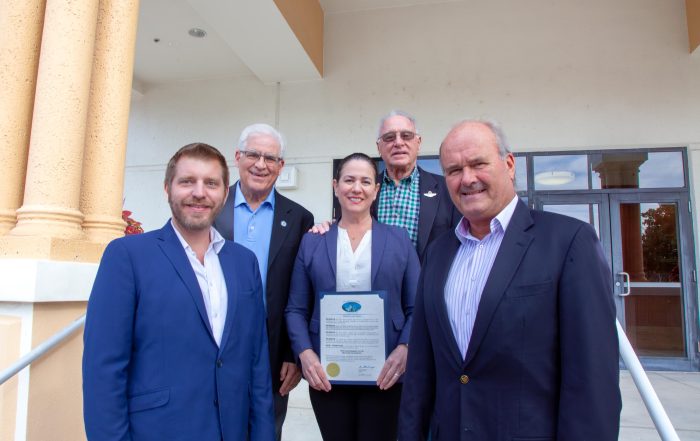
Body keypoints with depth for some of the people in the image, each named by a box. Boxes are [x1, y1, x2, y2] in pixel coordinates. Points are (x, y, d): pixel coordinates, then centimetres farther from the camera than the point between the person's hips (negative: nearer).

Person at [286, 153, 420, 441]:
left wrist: (404, 349, -14)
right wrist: (304, 353, -10)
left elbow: (417, 308, 2)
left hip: (384, 376, 0)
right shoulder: (312, 242, 5)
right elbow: (296, 309, 4)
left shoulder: (399, 240, 4)